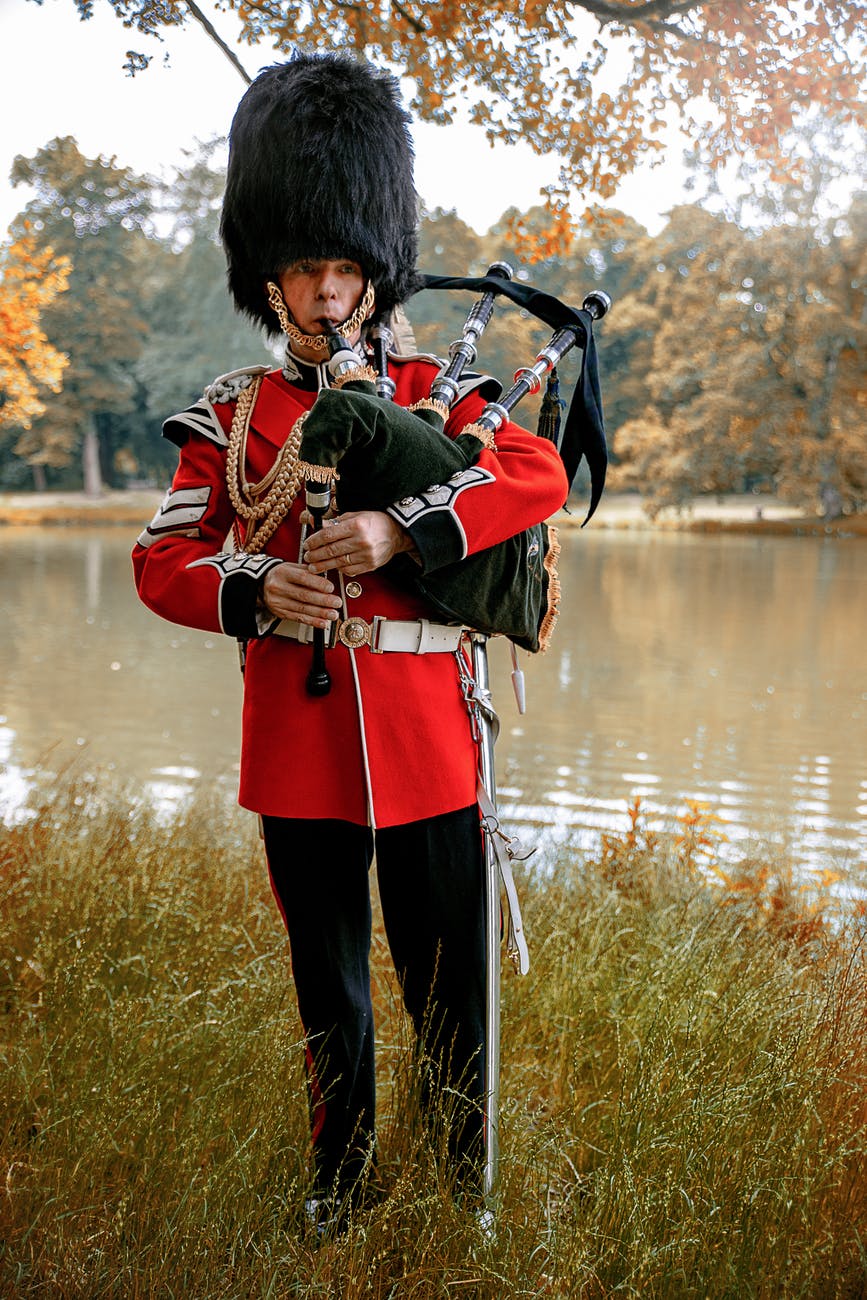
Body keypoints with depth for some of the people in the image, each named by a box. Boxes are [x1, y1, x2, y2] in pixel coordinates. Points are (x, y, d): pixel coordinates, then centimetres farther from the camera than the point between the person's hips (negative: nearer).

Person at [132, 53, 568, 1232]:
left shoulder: (437, 393, 4)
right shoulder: (232, 415, 6)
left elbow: (541, 475, -12)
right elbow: (160, 561, 4)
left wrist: (402, 531, -26)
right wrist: (253, 590, -17)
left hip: (423, 737, -1)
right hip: (297, 741, 1)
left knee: (446, 977, 8)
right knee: (329, 985, 14)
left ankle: (473, 1170, 27)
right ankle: (341, 1170, 32)